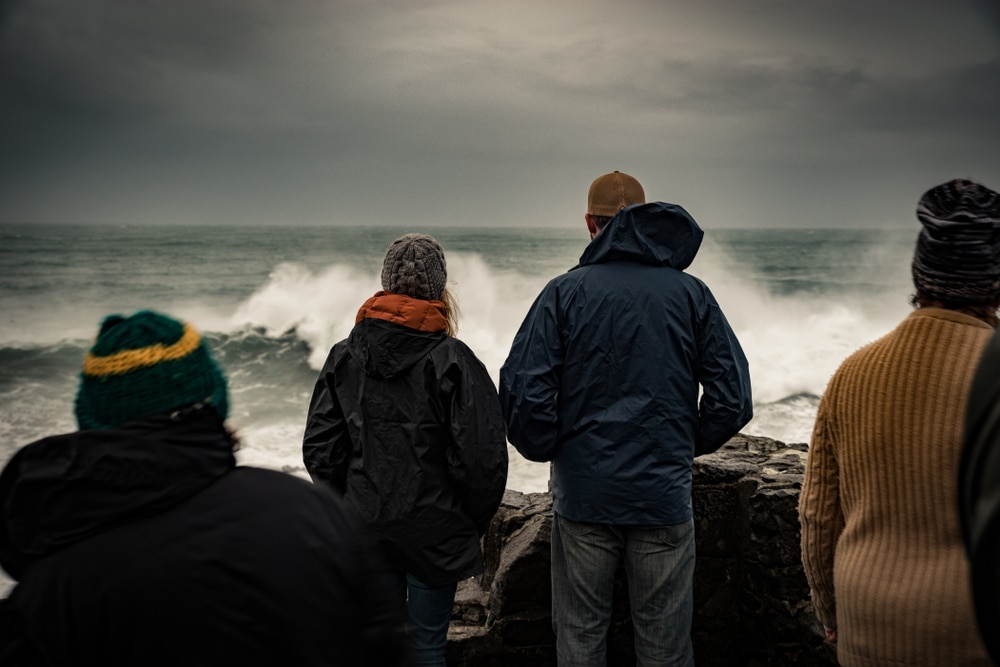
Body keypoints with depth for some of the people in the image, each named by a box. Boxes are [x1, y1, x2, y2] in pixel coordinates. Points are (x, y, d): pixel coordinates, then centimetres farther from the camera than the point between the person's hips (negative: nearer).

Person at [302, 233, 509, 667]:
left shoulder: (344, 357, -2)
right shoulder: (454, 361, -14)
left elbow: (319, 449, 0)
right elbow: (483, 460, -18)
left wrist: (352, 505, 13)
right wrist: (473, 525, -1)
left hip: (364, 529, 4)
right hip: (435, 533, -3)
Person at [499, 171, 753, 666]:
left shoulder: (564, 292, -4)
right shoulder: (692, 294, 1)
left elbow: (522, 394, -12)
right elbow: (732, 400, -2)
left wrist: (547, 450, 6)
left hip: (583, 496, -1)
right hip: (665, 495, 1)